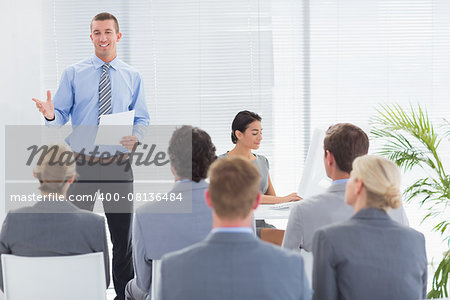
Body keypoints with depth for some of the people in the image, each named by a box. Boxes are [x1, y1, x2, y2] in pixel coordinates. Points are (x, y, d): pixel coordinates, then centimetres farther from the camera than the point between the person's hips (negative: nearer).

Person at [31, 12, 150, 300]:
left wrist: (136, 137, -12)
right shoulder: (73, 74, 4)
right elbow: (62, 115, 1)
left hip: (118, 162, 1)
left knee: (122, 232, 6)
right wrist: (50, 115, -22)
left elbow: (143, 119, 9)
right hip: (81, 162, -1)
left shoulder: (132, 77, 9)